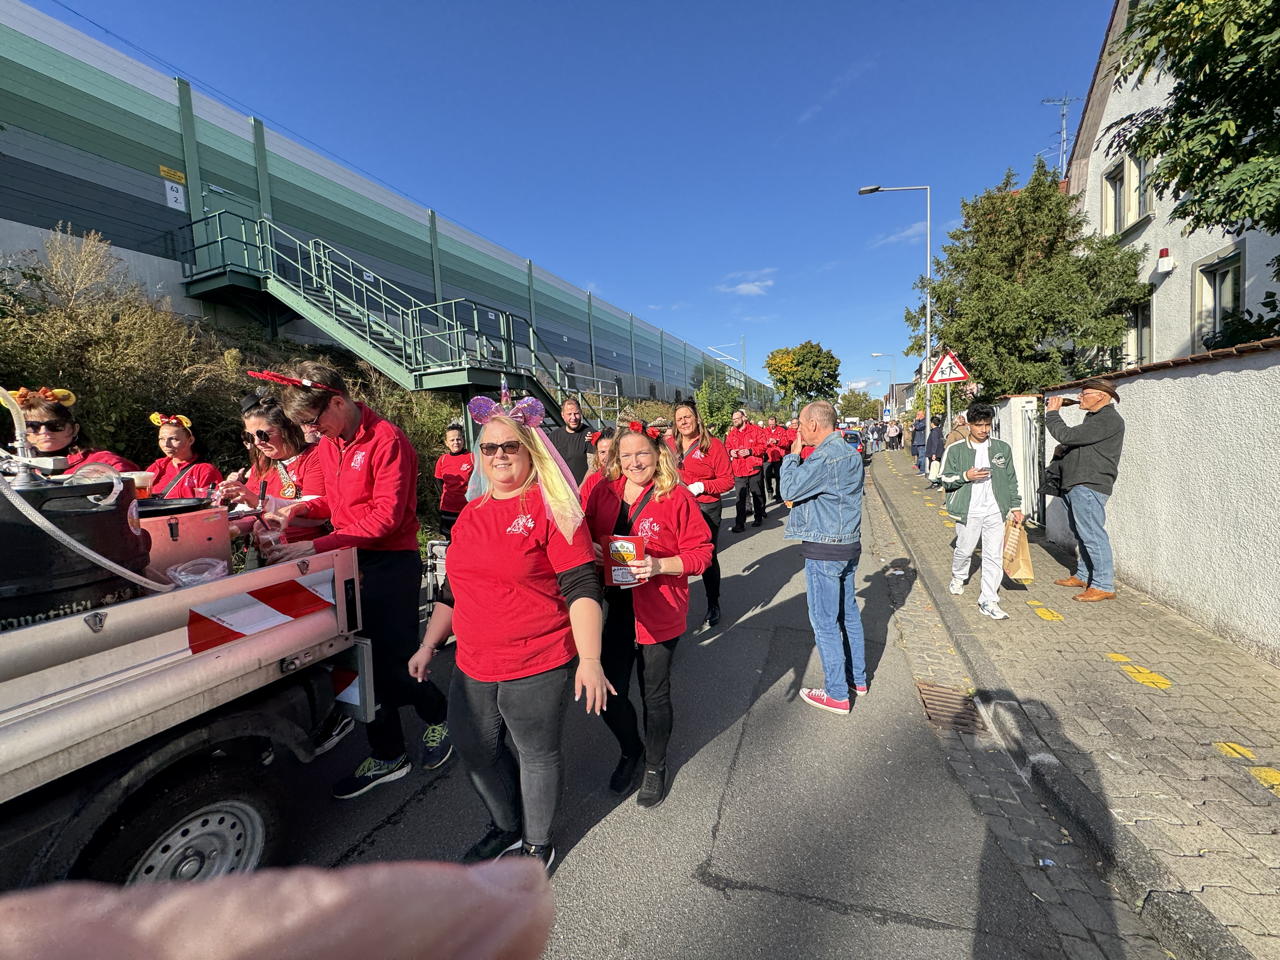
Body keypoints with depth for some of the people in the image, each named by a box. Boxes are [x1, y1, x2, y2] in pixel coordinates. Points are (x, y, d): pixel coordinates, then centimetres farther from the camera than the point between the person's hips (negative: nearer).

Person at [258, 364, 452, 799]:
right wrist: (300, 509, -1)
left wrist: (315, 547, -24)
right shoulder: (328, 446, 9)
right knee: (364, 661, 13)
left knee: (391, 662, -1)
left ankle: (436, 715, 30)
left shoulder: (387, 440, -16)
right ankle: (387, 756, 30)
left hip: (391, 563, -8)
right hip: (352, 562, 8)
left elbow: (386, 516, -22)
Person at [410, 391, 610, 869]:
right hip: (473, 666, 7)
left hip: (539, 667, -6)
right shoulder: (471, 514, 7)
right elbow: (454, 588, 16)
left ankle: (539, 841, 42)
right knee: (475, 749, 21)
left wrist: (590, 659, -26)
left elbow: (582, 587, -18)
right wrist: (428, 645, 16)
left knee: (537, 753, 13)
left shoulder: (553, 509, -12)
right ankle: (507, 827, 49)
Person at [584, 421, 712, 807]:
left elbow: (701, 552, -10)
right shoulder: (603, 492, 1)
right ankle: (631, 750, 44)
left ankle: (656, 765, 42)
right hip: (613, 608, 3)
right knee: (609, 694, 11)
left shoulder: (677, 497, -10)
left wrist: (659, 565, -24)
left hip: (658, 612, -3)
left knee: (655, 694, 14)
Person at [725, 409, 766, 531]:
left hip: (754, 467, -3)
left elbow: (762, 446, -5)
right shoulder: (731, 433, 11)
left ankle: (758, 517, 29)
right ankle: (739, 524, 3)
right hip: (738, 470, 3)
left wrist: (750, 451, -18)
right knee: (740, 497, 1)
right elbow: (727, 447, 15)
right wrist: (730, 452, -7)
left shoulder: (755, 430, -1)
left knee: (757, 494, 12)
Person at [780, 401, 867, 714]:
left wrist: (792, 454, -7)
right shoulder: (851, 452, 9)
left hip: (824, 551, -10)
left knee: (824, 622, 2)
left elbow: (788, 491, -18)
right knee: (848, 613, 20)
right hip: (850, 544, 10)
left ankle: (837, 694, 14)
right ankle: (858, 679, 35)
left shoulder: (825, 457, -22)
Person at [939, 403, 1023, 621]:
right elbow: (944, 479, 1)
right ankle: (958, 577, 41)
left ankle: (988, 602, 6)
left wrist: (1015, 506, 10)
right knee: (964, 550, 10)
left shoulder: (1002, 448, 7)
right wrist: (966, 476, -16)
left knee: (994, 556, 0)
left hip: (996, 511, 2)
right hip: (969, 511, -2)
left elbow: (1011, 479, 13)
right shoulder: (955, 450, -1)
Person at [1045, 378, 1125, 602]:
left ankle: (1104, 586, 0)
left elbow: (1067, 436, -21)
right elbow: (1073, 440, 20)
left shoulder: (1109, 420, -15)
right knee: (1082, 534, 18)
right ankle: (1083, 576, 30)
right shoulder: (1094, 417, 20)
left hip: (1090, 486, -11)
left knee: (1093, 535, -7)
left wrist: (1052, 413, -9)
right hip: (1077, 485, 11)